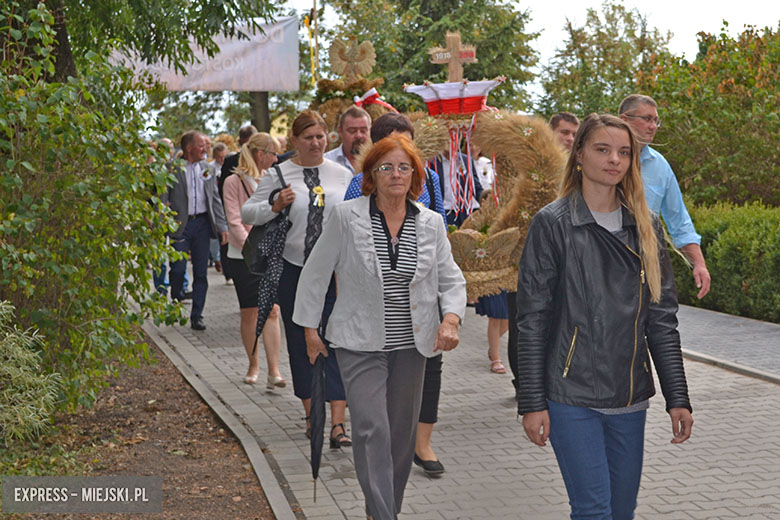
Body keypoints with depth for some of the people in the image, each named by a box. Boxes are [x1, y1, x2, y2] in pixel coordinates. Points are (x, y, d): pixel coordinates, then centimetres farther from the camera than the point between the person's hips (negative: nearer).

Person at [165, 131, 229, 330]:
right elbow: (162, 199, -4)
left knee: (201, 272, 4)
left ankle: (196, 315, 11)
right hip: (179, 224, -4)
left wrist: (222, 226, 5)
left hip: (202, 223, 4)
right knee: (178, 269, -6)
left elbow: (215, 199, 12)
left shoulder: (207, 168, 10)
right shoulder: (171, 168, -4)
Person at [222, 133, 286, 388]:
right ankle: (253, 365, 21)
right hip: (243, 255, -3)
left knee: (272, 310, -7)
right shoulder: (234, 182, -2)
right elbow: (234, 221, -8)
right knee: (249, 313, 5)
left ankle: (274, 371, -10)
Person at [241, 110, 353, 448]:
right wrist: (275, 207, -15)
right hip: (293, 268, 0)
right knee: (301, 342, 8)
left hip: (334, 270, 0)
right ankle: (311, 415, 21)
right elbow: (247, 212, 3)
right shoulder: (279, 175, 1)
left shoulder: (342, 174, 8)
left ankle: (338, 423, -11)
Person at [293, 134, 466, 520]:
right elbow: (316, 274, 1)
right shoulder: (346, 217, -6)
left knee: (402, 433, 11)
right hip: (360, 343, -3)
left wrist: (451, 318, -10)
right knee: (372, 431, -14)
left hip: (411, 344, 4)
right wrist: (309, 328, 2)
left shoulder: (431, 224, 3)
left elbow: (451, 278, 8)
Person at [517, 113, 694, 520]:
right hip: (571, 395, -4)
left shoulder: (645, 226, 8)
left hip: (630, 396, 5)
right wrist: (532, 402, -9)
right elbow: (532, 319, -6)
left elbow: (662, 318, 8)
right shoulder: (552, 223, -5)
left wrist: (677, 397, 4)